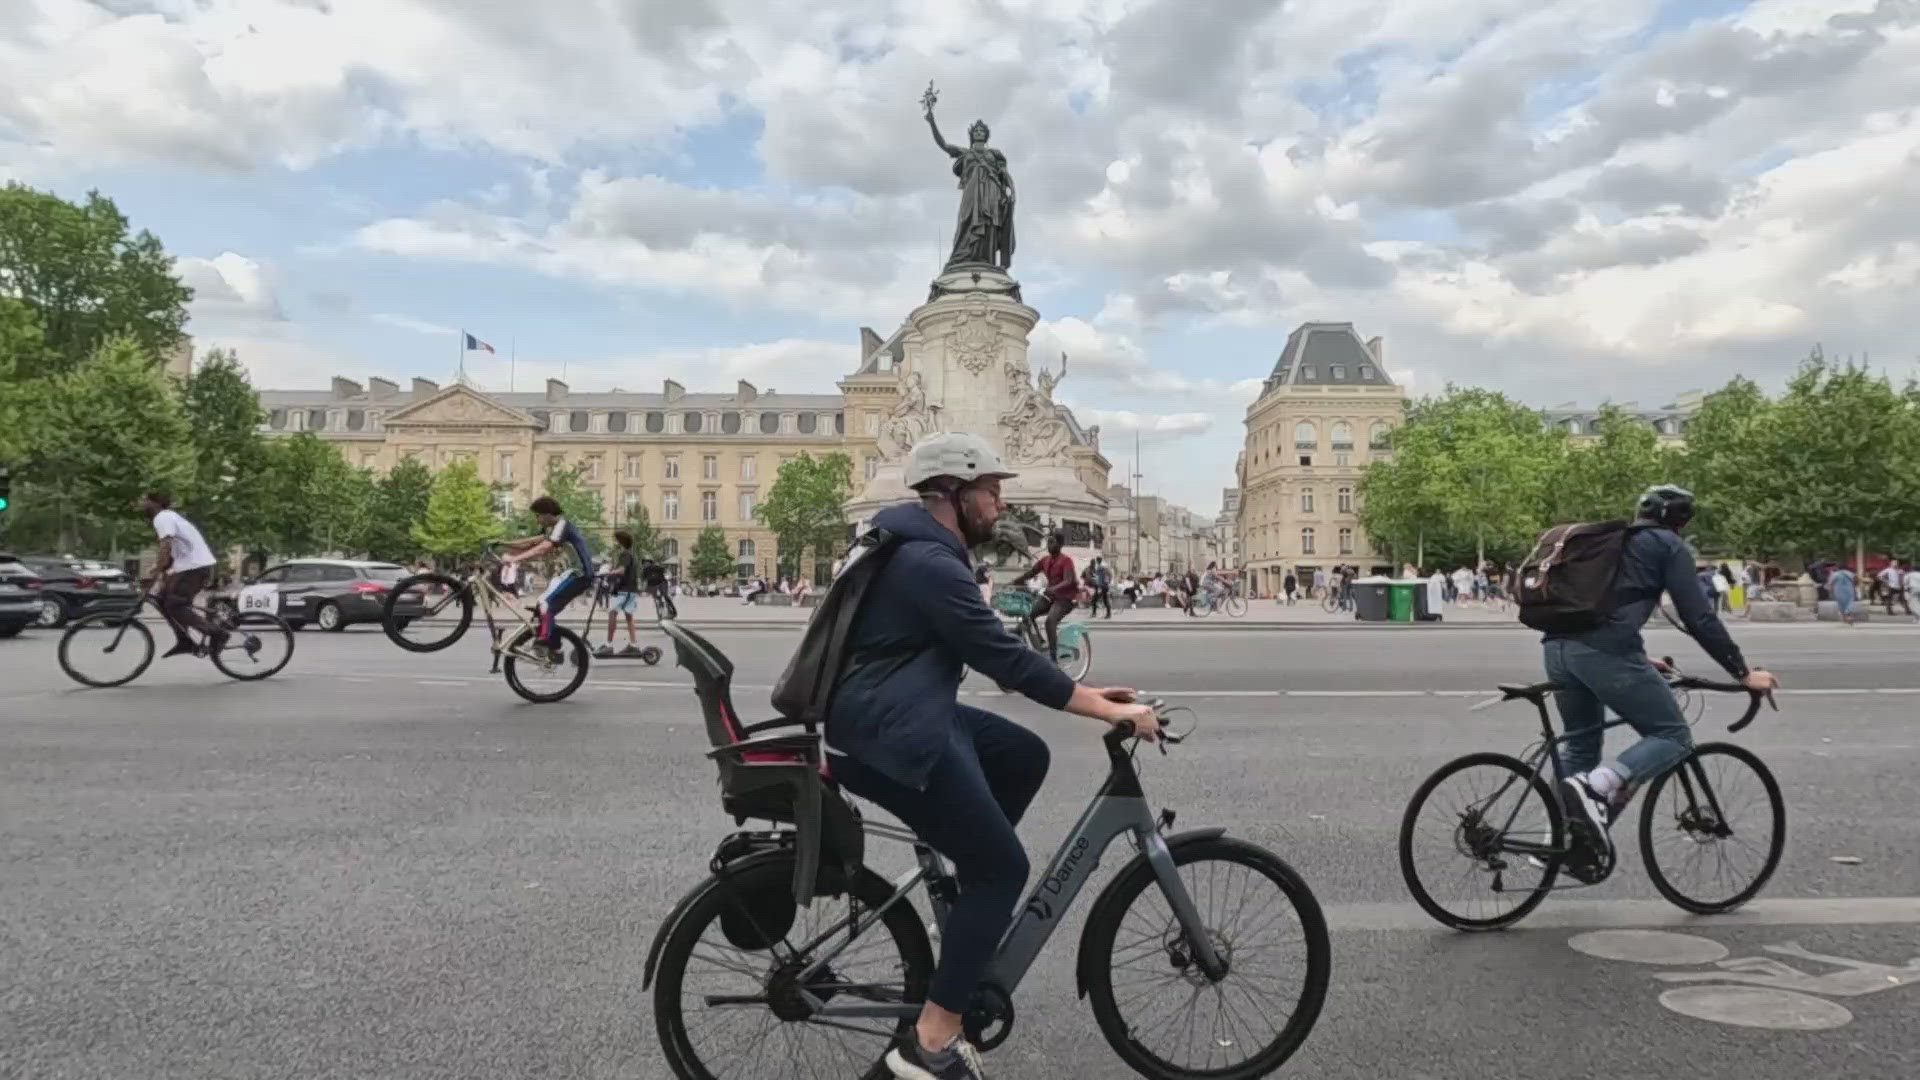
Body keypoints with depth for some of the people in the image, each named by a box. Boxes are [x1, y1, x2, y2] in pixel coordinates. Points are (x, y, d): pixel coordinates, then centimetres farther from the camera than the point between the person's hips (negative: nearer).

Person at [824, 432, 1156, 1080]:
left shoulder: (921, 550, 14)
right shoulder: (930, 564, -19)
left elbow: (993, 655, 17)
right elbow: (1006, 660, -22)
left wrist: (1084, 692, 13)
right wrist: (1108, 711, -15)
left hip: (906, 717, 10)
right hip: (891, 736, -10)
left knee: (1024, 757, 17)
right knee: (1003, 867, -2)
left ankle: (972, 892, 23)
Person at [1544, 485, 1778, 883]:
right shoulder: (1668, 546, 10)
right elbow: (1699, 618, 3)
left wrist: (1638, 660, 46)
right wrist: (1743, 673, 9)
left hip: (1558, 645, 7)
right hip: (1604, 650, -7)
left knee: (1580, 741, 25)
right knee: (1673, 737, 6)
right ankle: (1594, 788, -17)